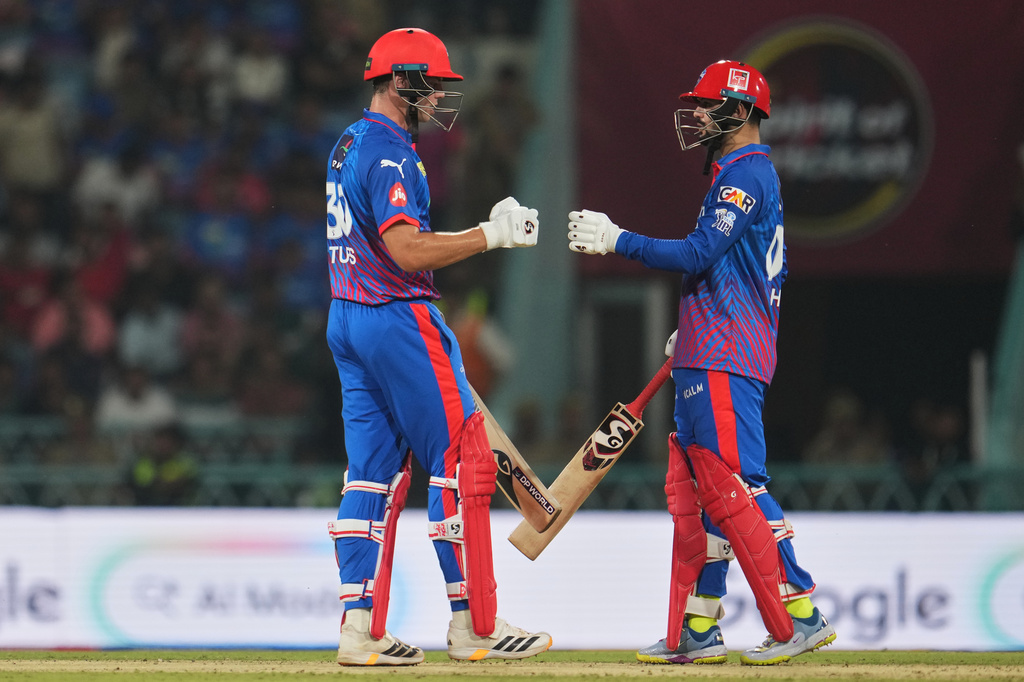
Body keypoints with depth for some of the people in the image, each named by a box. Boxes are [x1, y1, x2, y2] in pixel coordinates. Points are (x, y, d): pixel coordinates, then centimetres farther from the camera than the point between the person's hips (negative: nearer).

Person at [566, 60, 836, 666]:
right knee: (693, 490, 11)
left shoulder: (745, 173, -10)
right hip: (711, 362, 11)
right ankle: (697, 631, 13)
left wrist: (616, 240, -16)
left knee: (735, 488, -14)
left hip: (724, 365, -11)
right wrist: (691, 331, 22)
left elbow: (698, 254, -20)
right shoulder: (744, 174, 23)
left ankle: (800, 617, -16)